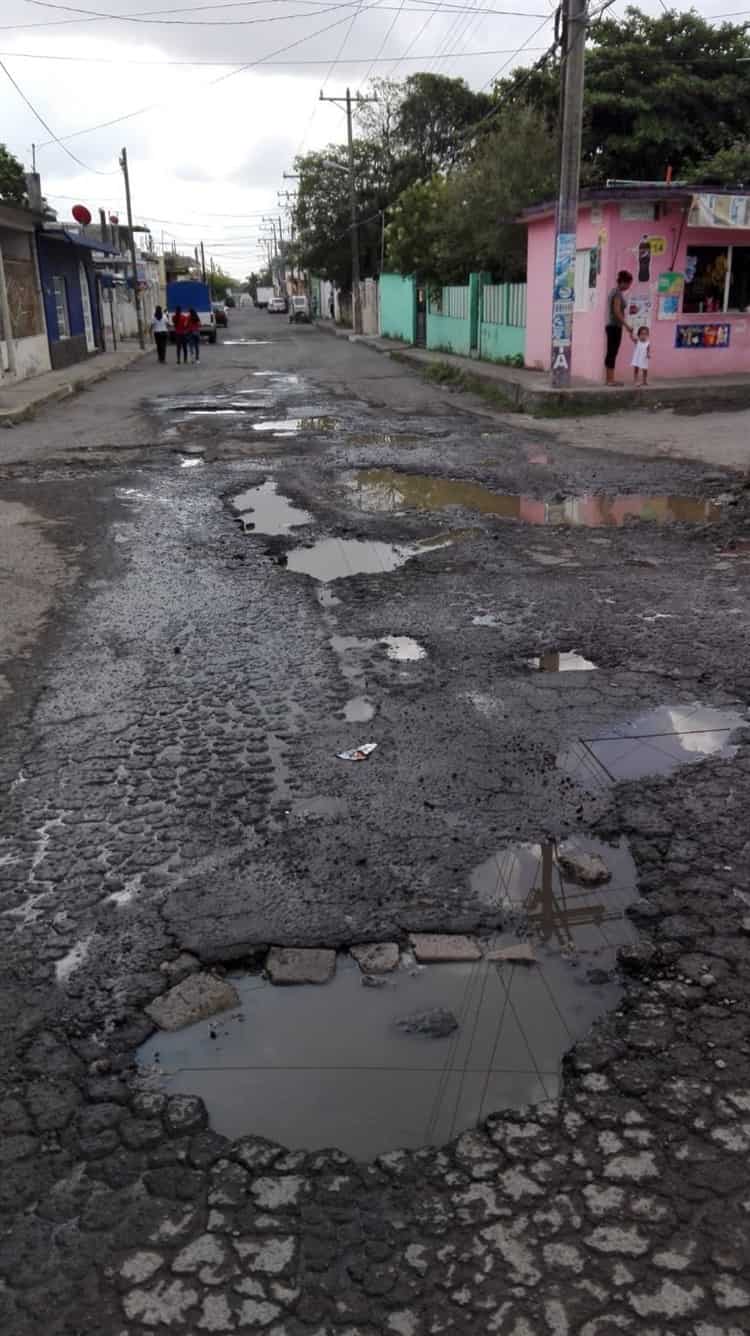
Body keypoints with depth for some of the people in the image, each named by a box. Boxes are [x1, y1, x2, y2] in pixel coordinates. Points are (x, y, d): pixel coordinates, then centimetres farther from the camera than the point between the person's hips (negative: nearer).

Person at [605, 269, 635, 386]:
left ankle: (609, 379, 12)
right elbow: (617, 312, -20)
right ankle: (611, 379, -6)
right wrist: (627, 326, -19)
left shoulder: (614, 292, 16)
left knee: (610, 353, 9)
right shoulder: (618, 293, -13)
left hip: (611, 326, 9)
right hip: (615, 326, -9)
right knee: (613, 353, -7)